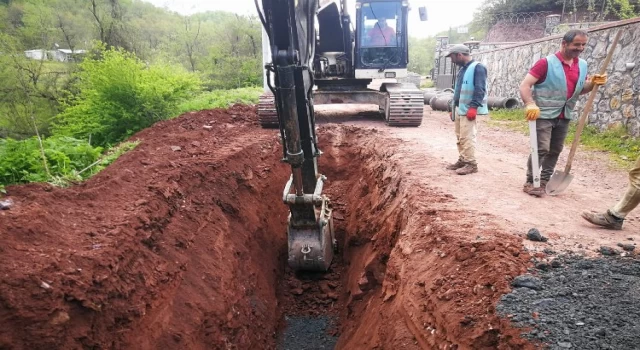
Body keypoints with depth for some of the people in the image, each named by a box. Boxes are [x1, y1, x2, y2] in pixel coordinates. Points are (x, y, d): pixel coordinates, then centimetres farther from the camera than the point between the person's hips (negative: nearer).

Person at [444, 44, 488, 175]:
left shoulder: (477, 67, -10)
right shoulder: (462, 69, 19)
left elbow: (480, 90, -18)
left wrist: (473, 107, -24)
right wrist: (454, 108, 22)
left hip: (468, 110, -9)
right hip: (459, 109, 9)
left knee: (467, 137, -10)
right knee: (460, 137, 12)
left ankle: (471, 164, -4)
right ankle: (462, 160, 21)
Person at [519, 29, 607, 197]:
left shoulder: (582, 65, 8)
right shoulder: (546, 63, -13)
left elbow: (580, 90, 21)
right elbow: (524, 86, -19)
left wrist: (593, 83, -1)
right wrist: (530, 104, -35)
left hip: (564, 116, 7)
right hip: (544, 114, -7)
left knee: (555, 151, 11)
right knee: (541, 149, -10)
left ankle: (544, 182, 22)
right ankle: (529, 182, 2)